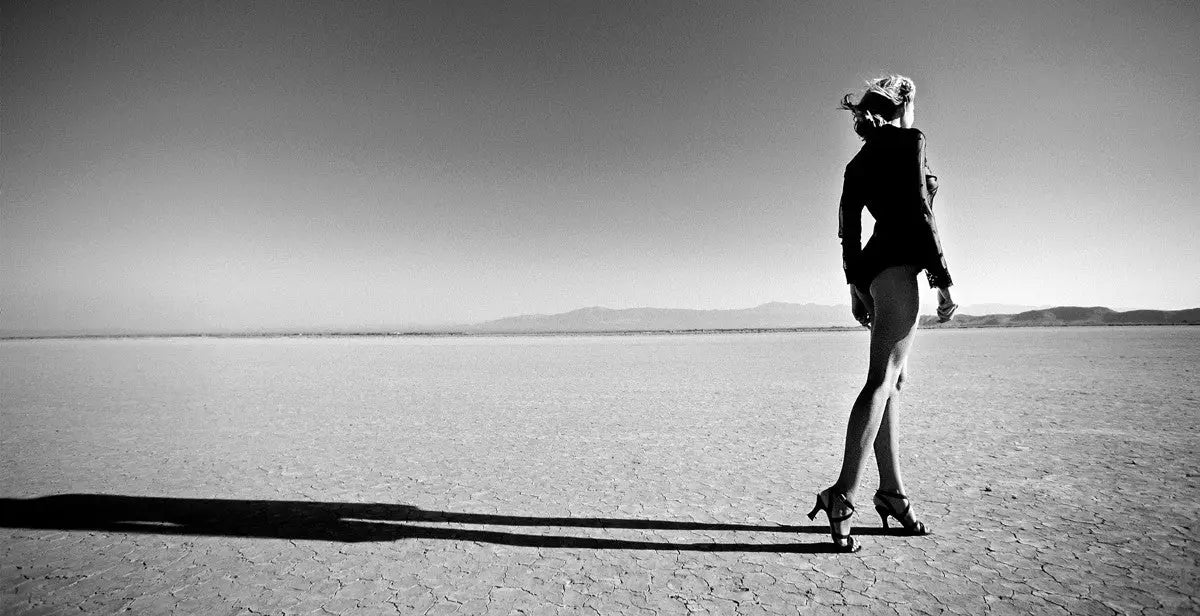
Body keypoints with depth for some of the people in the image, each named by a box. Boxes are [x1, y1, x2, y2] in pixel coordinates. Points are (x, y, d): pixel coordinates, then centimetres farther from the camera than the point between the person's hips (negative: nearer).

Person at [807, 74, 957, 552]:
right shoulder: (909, 140, 0)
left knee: (892, 379, 10)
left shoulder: (859, 160, 20)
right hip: (898, 263, -8)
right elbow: (919, 212, -11)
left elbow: (849, 229, 17)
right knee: (882, 379, -15)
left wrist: (856, 287, 19)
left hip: (871, 266, 8)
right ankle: (843, 494, -21)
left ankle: (892, 491, 13)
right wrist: (942, 280, -10)